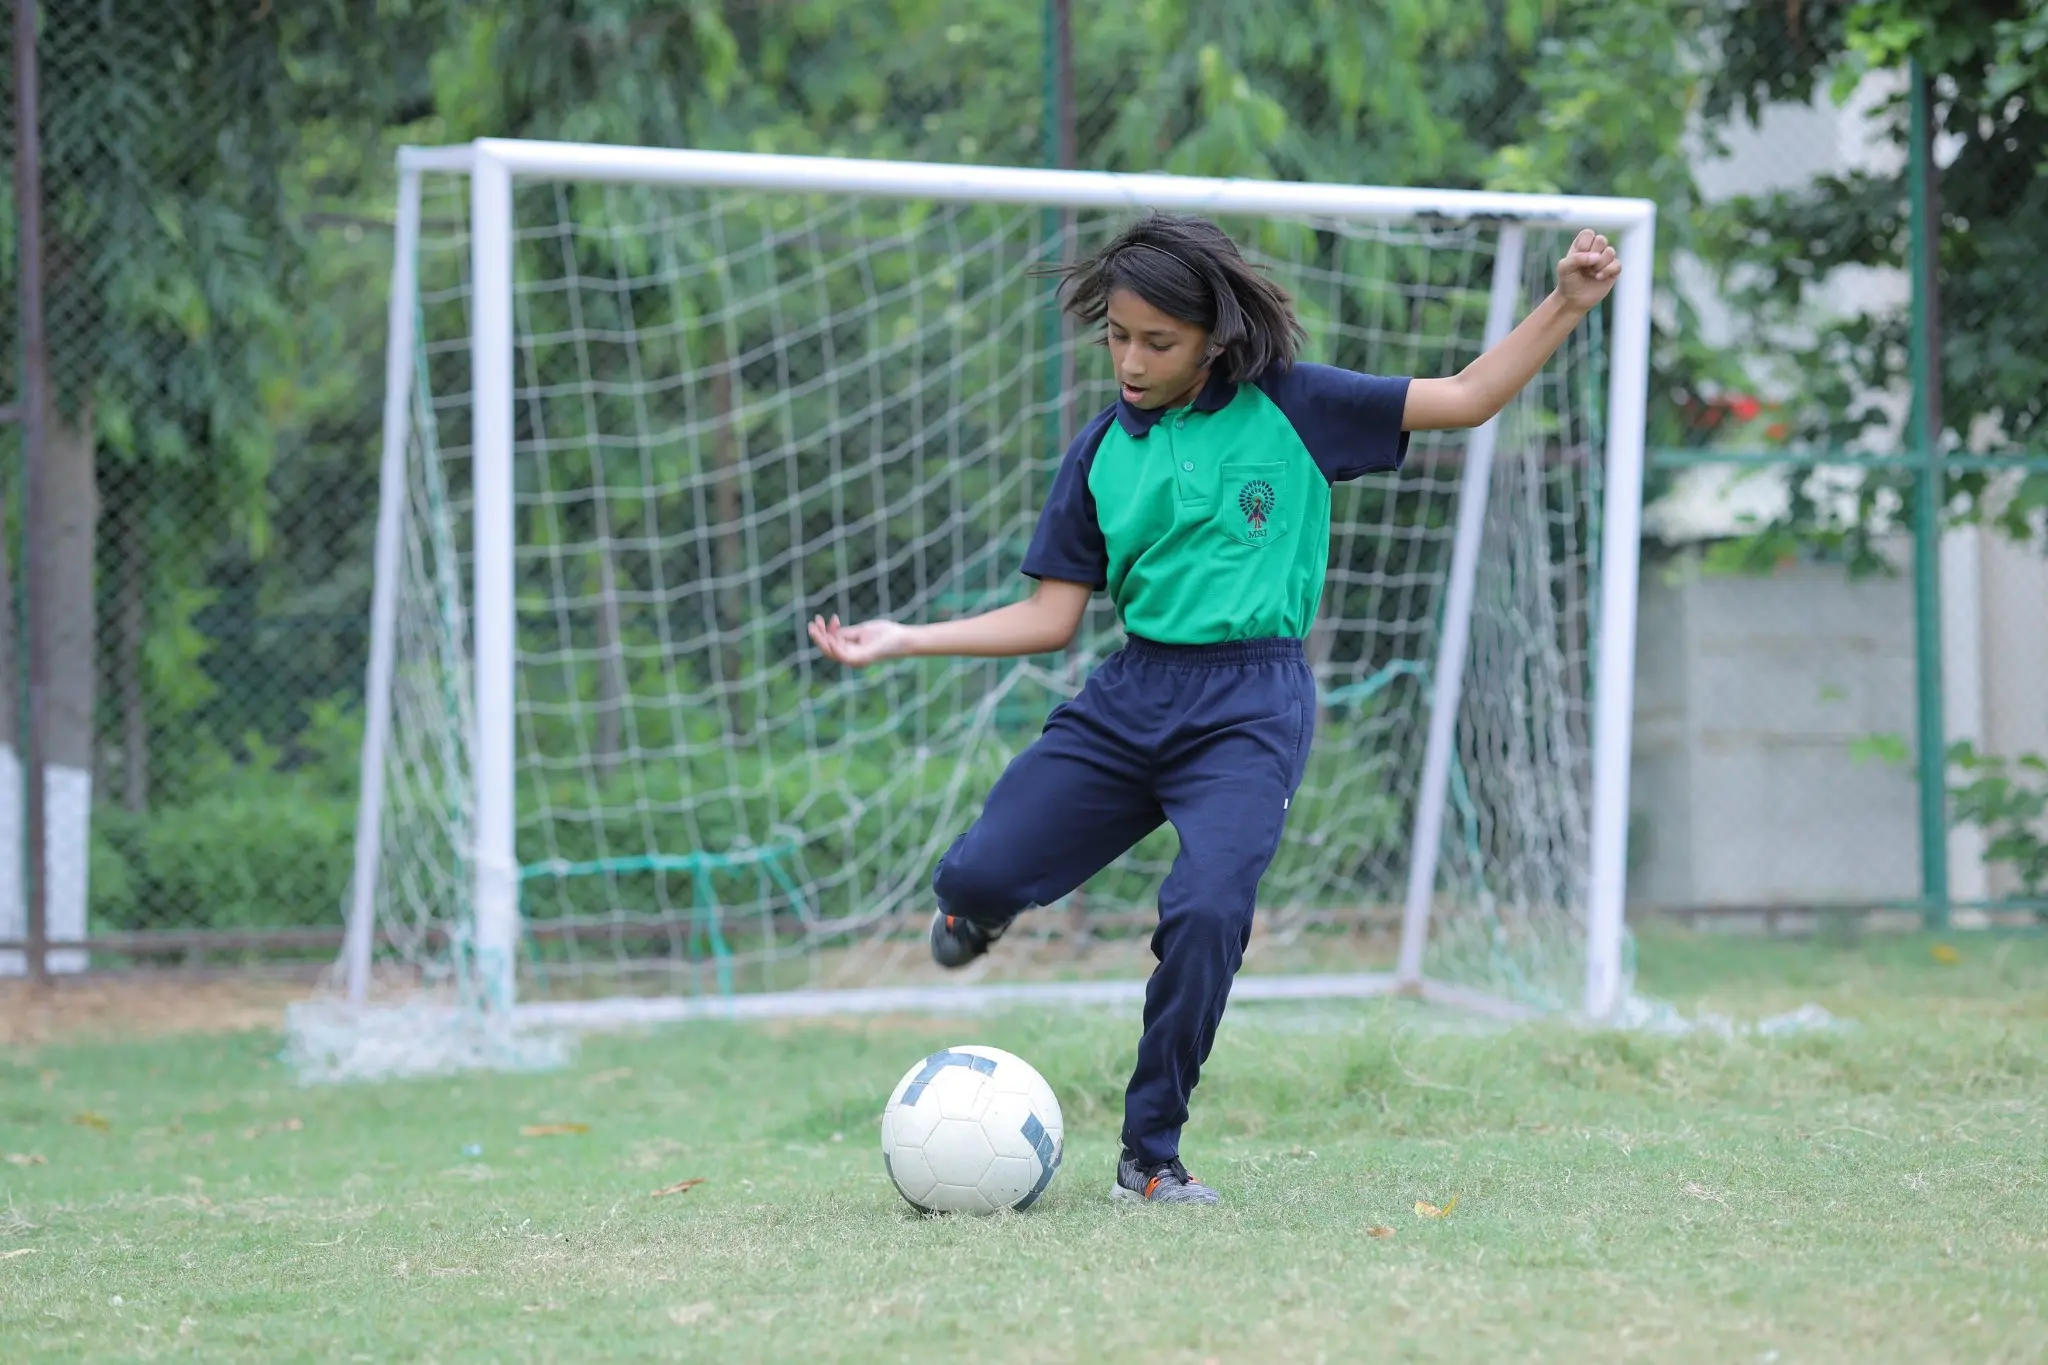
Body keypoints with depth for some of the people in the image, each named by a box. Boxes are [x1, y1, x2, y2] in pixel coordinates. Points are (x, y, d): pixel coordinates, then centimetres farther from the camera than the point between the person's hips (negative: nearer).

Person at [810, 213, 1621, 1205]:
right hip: (1128, 697, 3)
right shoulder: (1101, 452, 7)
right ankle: (981, 906, 33)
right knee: (978, 876, -9)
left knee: (1208, 908, -26)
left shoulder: (1291, 409, 0)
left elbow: (1464, 400, 1)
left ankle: (1150, 1156, -8)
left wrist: (1565, 305, -9)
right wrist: (906, 640, 2)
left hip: (1251, 705, -3)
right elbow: (1051, 617, 9)